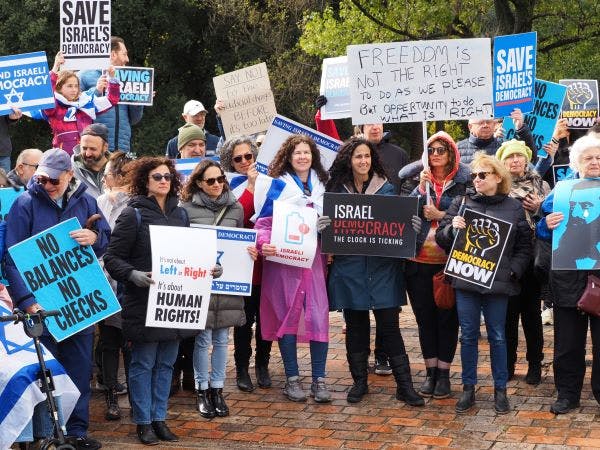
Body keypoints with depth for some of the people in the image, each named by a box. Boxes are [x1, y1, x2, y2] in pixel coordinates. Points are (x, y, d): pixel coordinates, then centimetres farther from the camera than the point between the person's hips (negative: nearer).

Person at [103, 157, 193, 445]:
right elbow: (112, 258, -8)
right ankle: (143, 422, 13)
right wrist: (133, 274, -24)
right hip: (144, 301, -5)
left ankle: (159, 418, 21)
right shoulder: (133, 214, -5)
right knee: (143, 364, 2)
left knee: (166, 363, 11)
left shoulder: (180, 214, 13)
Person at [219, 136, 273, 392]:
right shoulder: (229, 186, -2)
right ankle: (242, 369, 14)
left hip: (266, 259, 3)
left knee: (265, 316, 9)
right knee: (245, 318, 2)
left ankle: (262, 365, 23)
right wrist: (251, 187, -21)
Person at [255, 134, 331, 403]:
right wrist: (264, 243, -23)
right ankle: (292, 379, 9)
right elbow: (263, 221, -4)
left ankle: (319, 379, 2)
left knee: (319, 315, -5)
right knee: (287, 315, 0)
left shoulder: (322, 185, 14)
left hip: (314, 258, 3)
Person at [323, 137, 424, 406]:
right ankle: (359, 382, 20)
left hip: (382, 267, -1)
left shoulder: (386, 189, 6)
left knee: (389, 325, -2)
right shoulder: (337, 189, 6)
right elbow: (329, 225, 7)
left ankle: (404, 386, 4)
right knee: (355, 326, 8)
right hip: (349, 267, 1)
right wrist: (325, 227, -16)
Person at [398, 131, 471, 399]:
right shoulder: (417, 179, 7)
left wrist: (441, 215, -13)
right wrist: (422, 186, -14)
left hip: (449, 259, -2)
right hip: (419, 259, 3)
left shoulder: (463, 181, 0)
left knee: (446, 315, 3)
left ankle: (444, 372, 12)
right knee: (424, 315, 7)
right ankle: (430, 370, 18)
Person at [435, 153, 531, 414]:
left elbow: (524, 246, 6)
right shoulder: (461, 203, 5)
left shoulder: (514, 208, 3)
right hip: (465, 280, 1)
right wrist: (452, 228, -15)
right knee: (468, 336, 7)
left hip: (497, 283, -1)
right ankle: (468, 389, 17)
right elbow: (440, 238, 5)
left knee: (497, 336, 7)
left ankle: (500, 390, 19)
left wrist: (513, 271, -8)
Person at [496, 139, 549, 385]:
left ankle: (535, 364, 16)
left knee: (531, 310, 5)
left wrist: (538, 209, -8)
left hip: (531, 256, 0)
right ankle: (507, 363, 17)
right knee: (508, 310, 5)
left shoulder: (541, 186, 8)